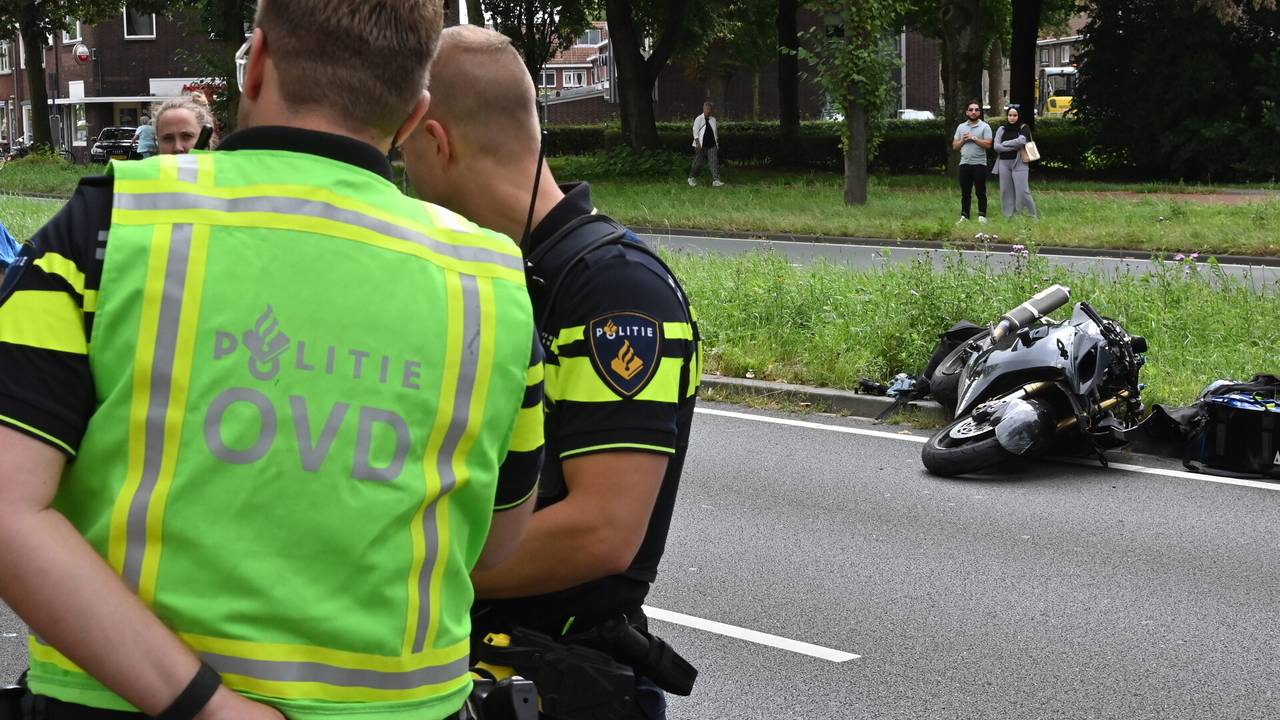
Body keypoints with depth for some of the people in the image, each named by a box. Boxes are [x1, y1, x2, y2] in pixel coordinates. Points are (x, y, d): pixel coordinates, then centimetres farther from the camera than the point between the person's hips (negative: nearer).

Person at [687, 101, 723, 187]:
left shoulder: (713, 119, 12)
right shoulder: (699, 119, -4)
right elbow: (695, 131, -8)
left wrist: (717, 143, 15)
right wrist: (697, 143, -15)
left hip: (712, 145, 4)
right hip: (702, 145, -4)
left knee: (714, 162, -6)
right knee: (698, 162, 3)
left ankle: (716, 180, -10)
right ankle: (691, 178, 22)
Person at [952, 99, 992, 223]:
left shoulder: (985, 127, 0)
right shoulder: (961, 127, 13)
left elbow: (988, 144, -11)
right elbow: (954, 146, 12)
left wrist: (973, 138, -12)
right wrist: (963, 140, -6)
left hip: (979, 164, -4)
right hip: (964, 164, 4)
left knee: (981, 192, 0)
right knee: (965, 192, 7)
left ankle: (982, 215, 4)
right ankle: (964, 216, 11)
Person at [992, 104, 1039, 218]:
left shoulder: (1023, 128, 3)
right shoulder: (1002, 129, 11)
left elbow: (1021, 141, -16)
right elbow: (996, 146, -1)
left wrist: (1005, 144, -6)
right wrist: (1014, 146, -9)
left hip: (1019, 163, -4)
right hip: (1004, 163, 4)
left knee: (1023, 191, -9)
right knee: (1006, 192, 4)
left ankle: (1034, 216, 1)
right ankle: (1008, 216, 11)